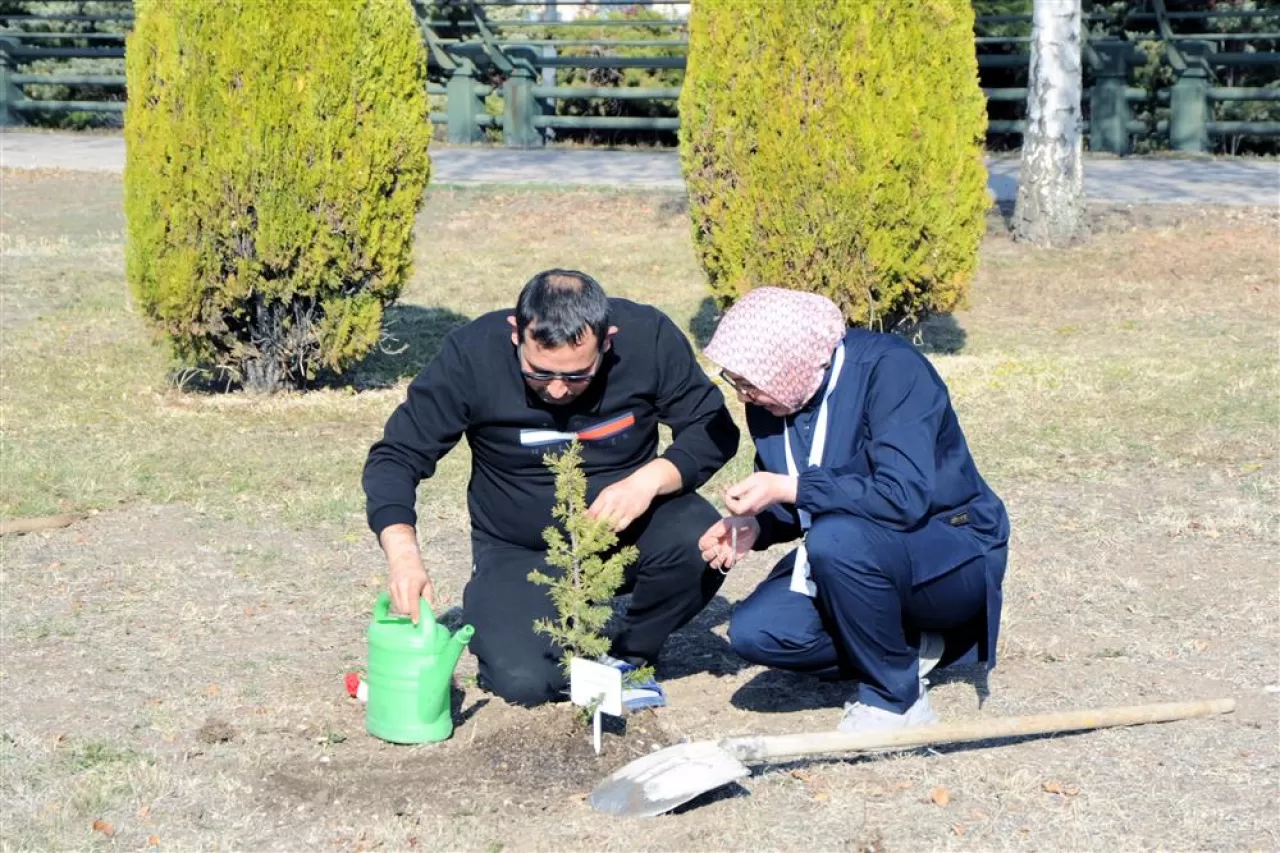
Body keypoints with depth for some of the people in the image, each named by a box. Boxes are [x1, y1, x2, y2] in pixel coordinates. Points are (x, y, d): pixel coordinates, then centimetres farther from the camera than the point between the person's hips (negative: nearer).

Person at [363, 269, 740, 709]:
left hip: (627, 526, 1)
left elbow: (714, 429, -8)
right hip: (522, 552, -1)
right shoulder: (472, 355, -21)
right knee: (522, 680, -25)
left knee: (701, 541, -30)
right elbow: (395, 457, -15)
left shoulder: (648, 337, -18)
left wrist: (651, 478, -29)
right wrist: (402, 550, -32)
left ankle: (628, 657, 0)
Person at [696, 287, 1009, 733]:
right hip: (856, 554, 7)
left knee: (836, 537, -35)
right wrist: (754, 527, -11)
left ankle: (894, 698, -14)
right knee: (754, 631, -15)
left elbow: (904, 496, -33)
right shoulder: (769, 403, -2)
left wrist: (788, 488, -30)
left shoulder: (889, 369, -23)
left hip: (955, 559, -7)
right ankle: (912, 647, 2)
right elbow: (794, 507, 12)